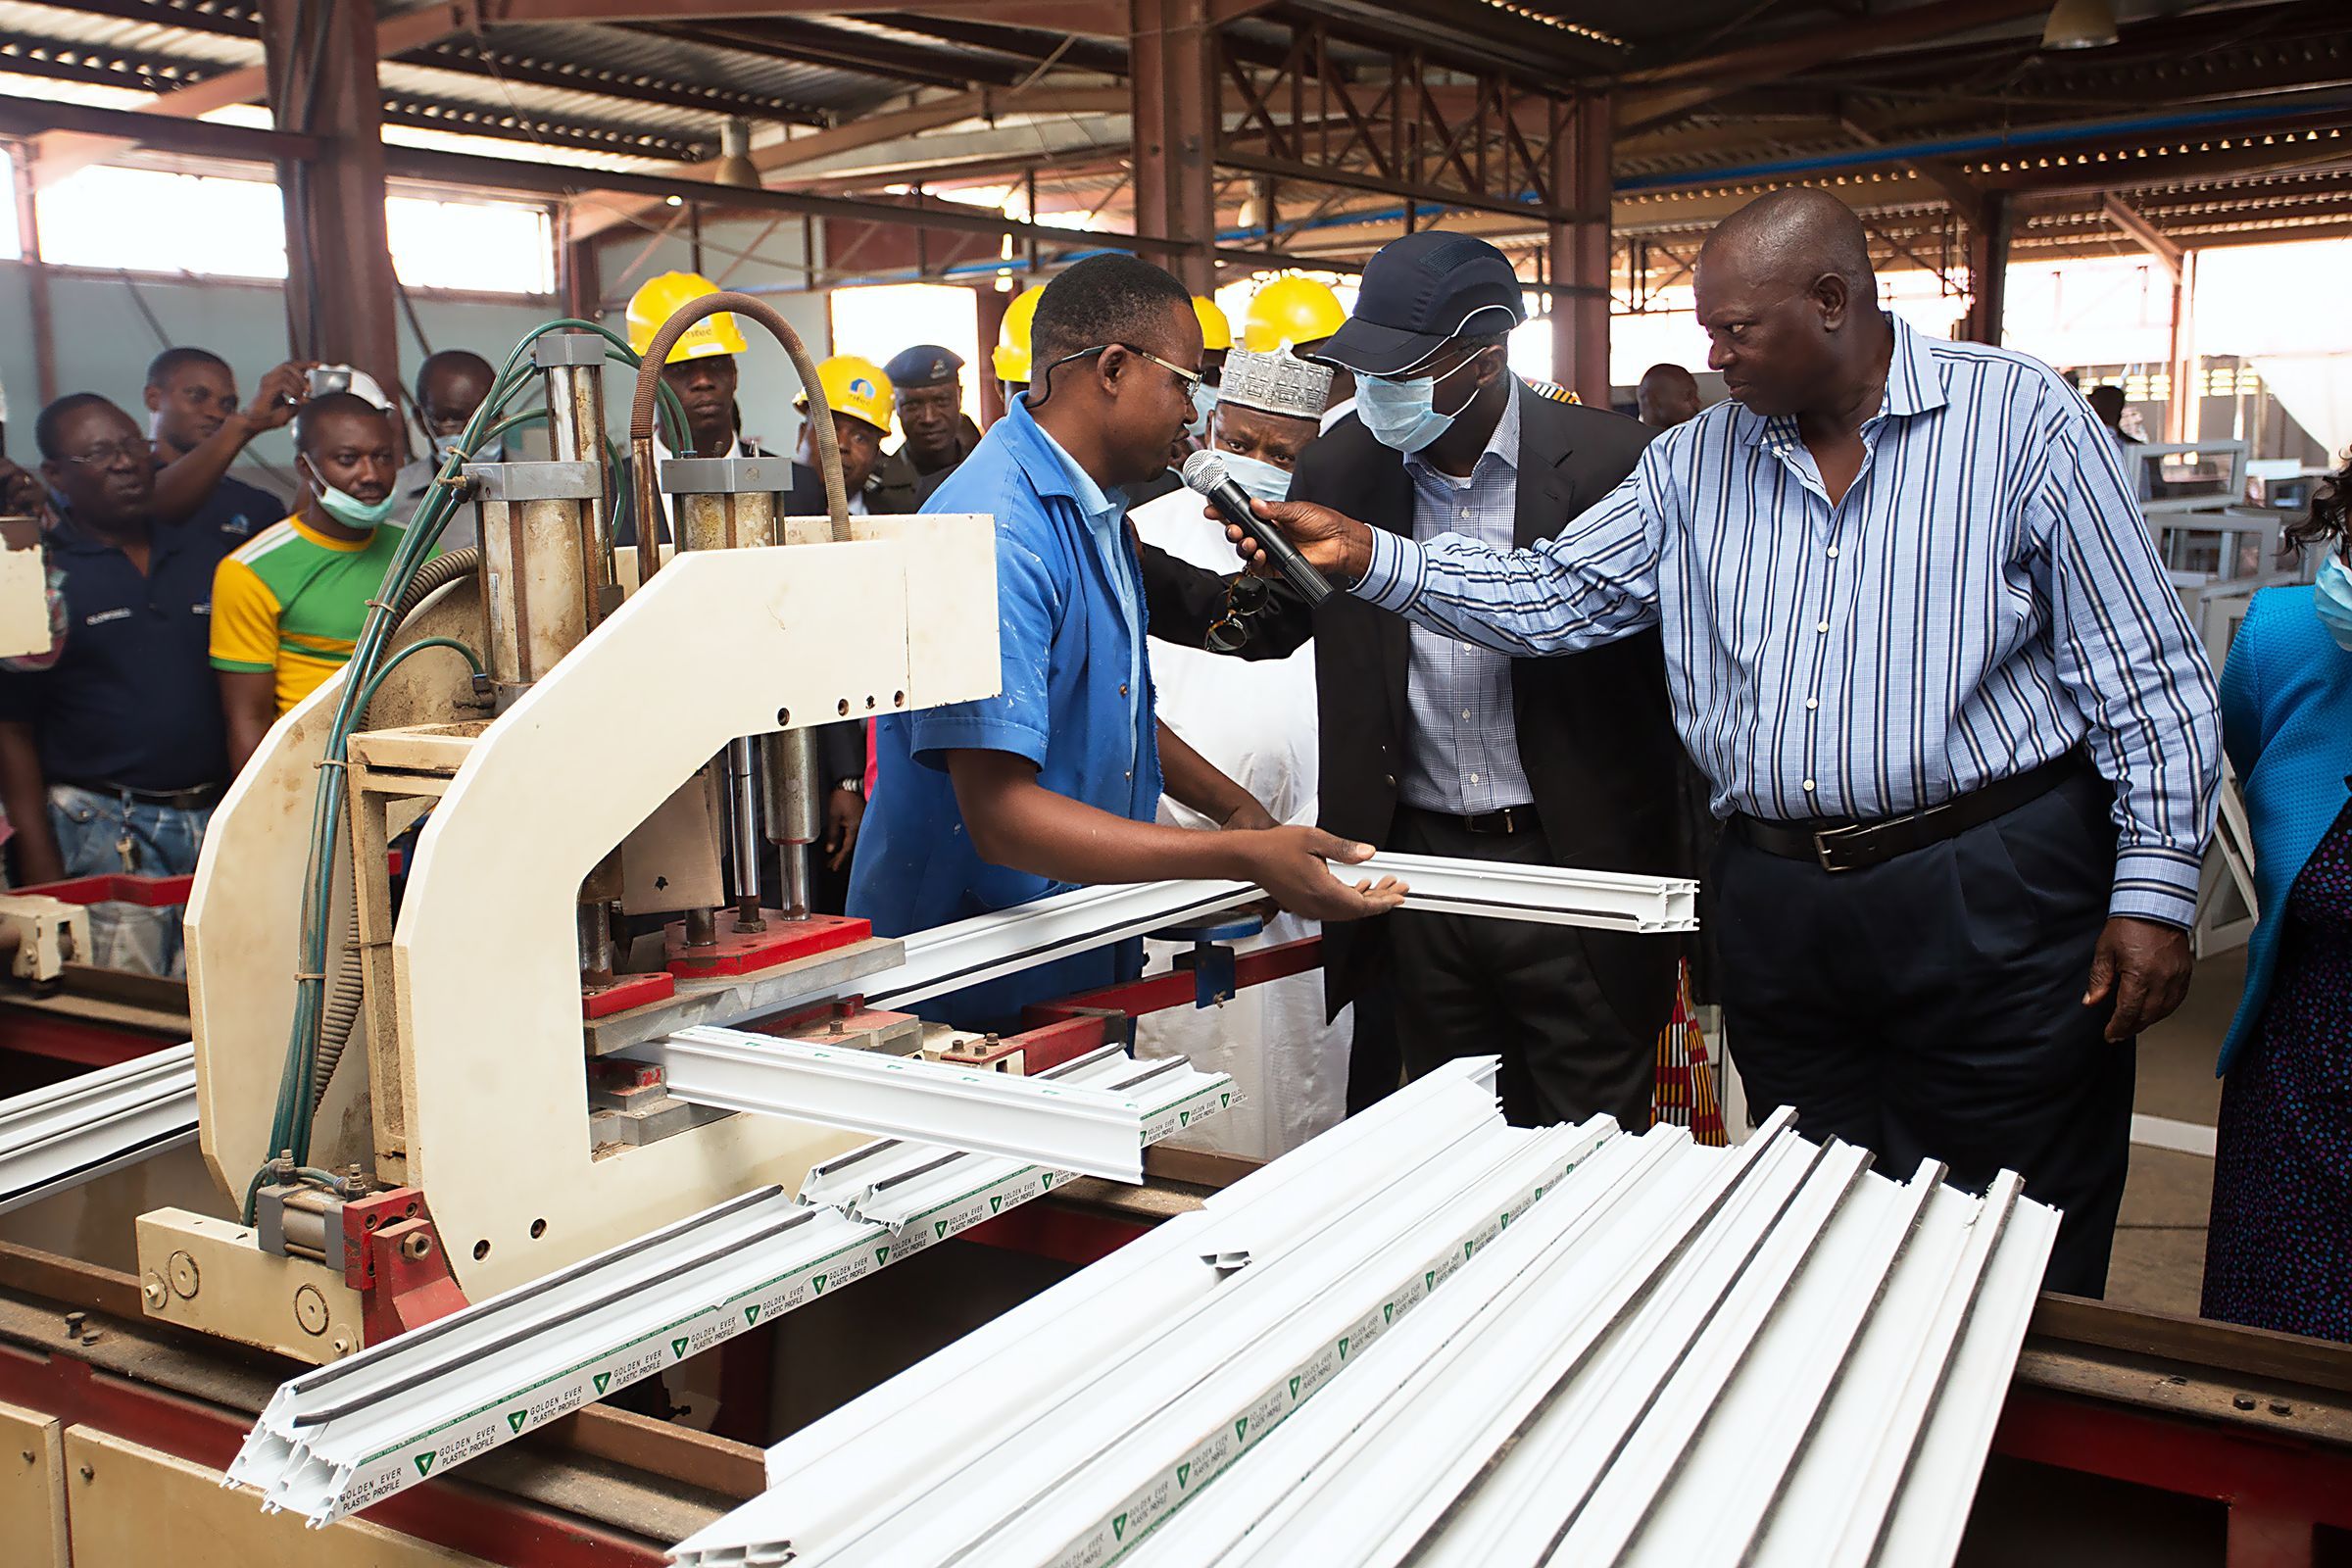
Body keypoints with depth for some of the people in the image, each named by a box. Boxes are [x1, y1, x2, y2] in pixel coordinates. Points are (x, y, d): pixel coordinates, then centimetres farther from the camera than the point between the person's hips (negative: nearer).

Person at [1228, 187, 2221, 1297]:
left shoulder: (2021, 416, -3)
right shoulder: (1695, 462, 9)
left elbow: (2146, 679, -4)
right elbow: (1546, 598, 6)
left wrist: (2154, 892, -9)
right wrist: (1366, 557, -6)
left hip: (1992, 898, -4)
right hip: (1775, 905, 4)